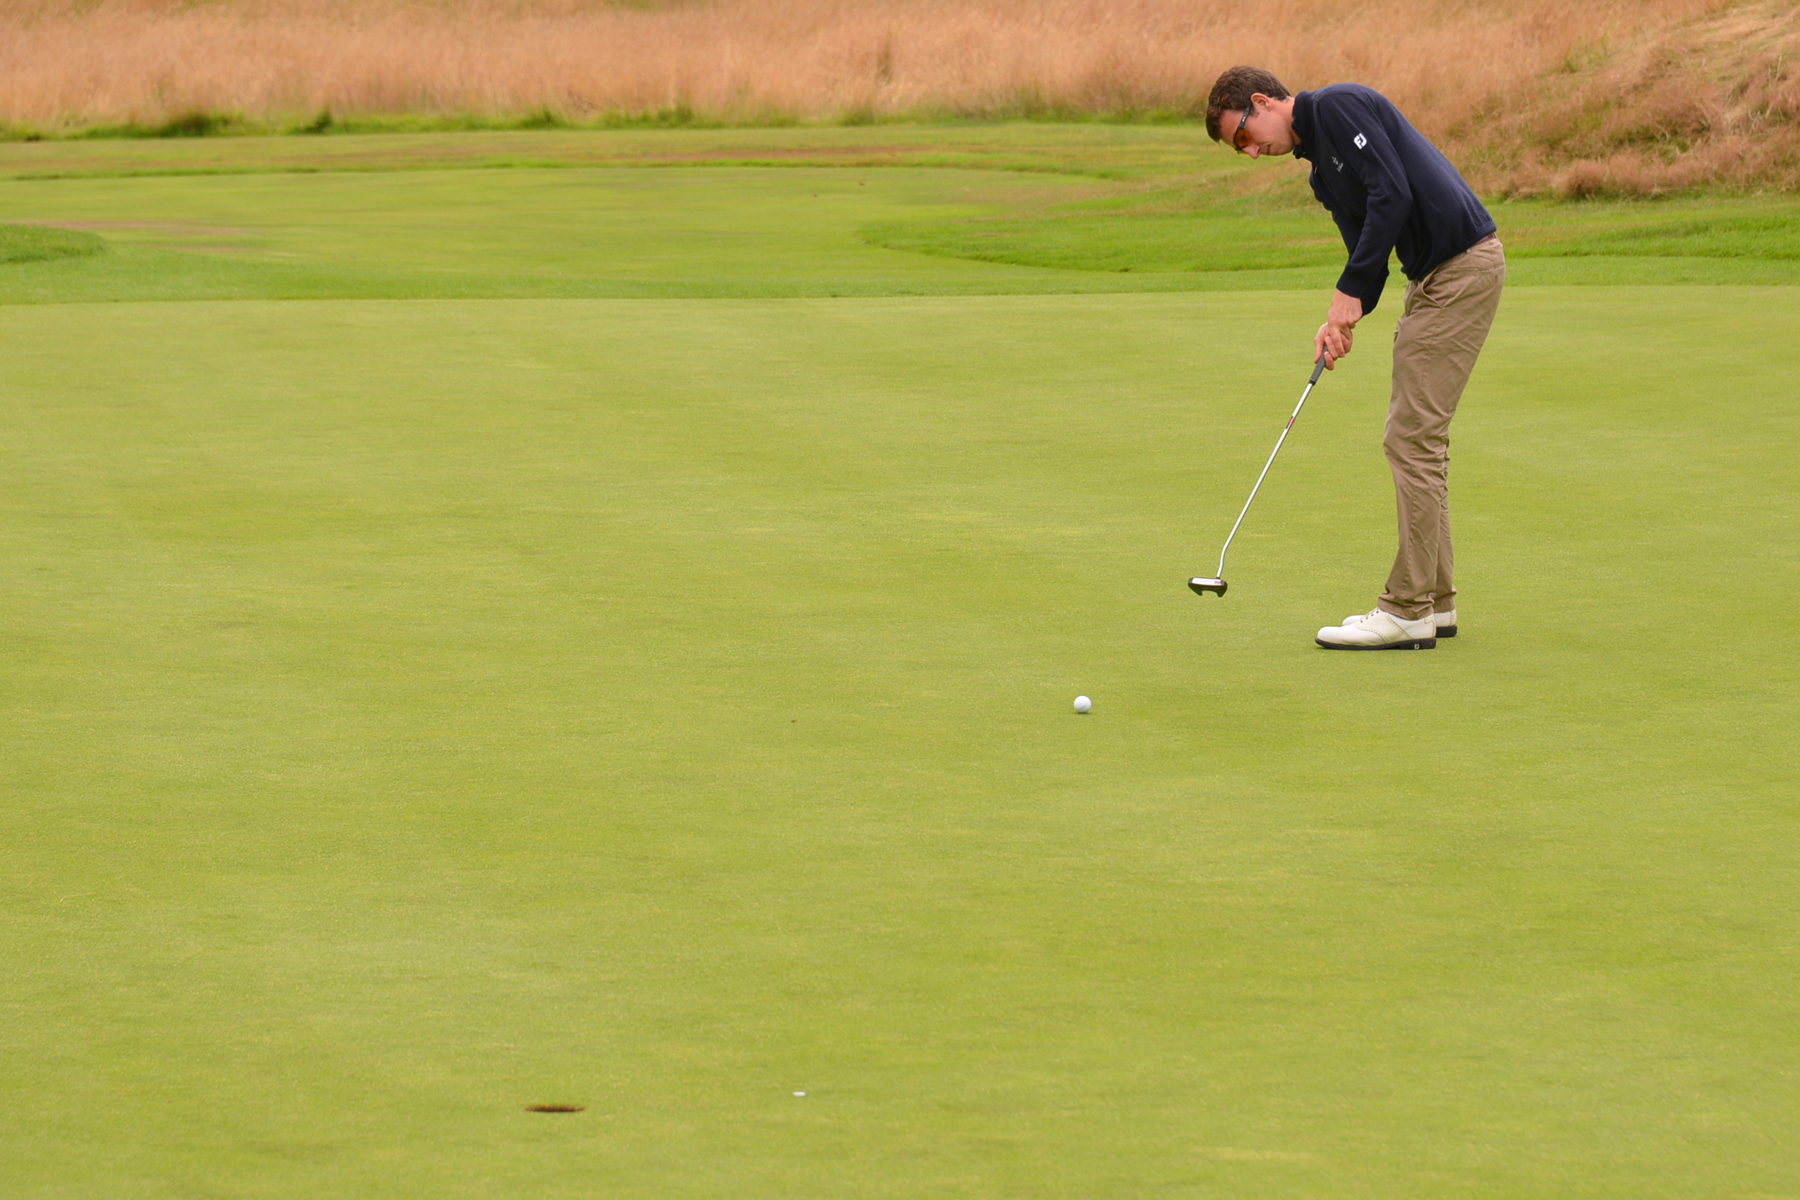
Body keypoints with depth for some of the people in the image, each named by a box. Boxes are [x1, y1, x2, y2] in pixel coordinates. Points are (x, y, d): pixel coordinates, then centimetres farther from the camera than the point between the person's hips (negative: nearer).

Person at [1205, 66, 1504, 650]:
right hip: (1433, 275, 10)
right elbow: (1368, 249, 17)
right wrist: (1343, 320, -2)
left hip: (1461, 267, -10)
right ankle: (1435, 601, 20)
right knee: (1418, 436, 14)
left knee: (1413, 439, -8)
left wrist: (1350, 292, -16)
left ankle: (1408, 612, -5)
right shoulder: (1321, 171, 19)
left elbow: (1393, 194, -20)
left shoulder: (1340, 105, -10)